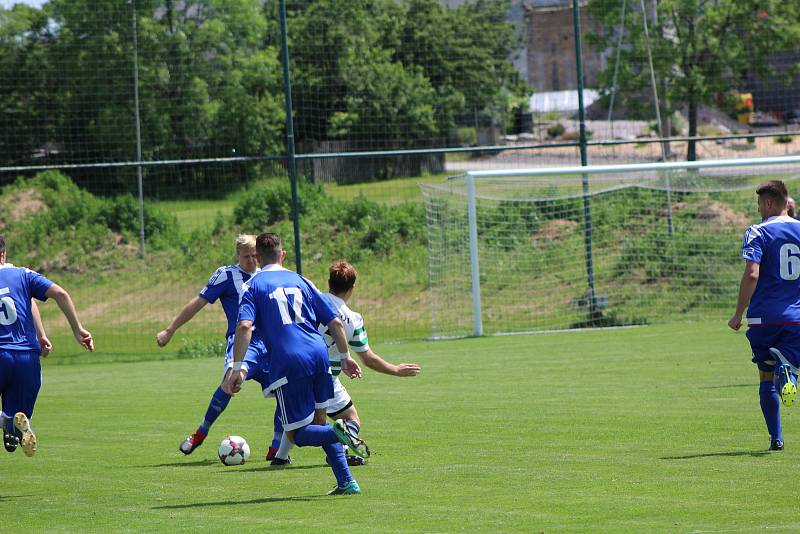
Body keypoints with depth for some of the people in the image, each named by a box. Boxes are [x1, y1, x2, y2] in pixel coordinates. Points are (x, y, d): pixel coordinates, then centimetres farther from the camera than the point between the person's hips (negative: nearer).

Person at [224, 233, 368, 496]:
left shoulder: (253, 285, 7)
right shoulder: (300, 281, 18)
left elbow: (244, 326, -10)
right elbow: (335, 322, 15)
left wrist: (237, 368, -10)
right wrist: (345, 357, 27)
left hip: (288, 365, -4)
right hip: (319, 355, 4)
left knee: (297, 433, 4)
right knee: (318, 422, 21)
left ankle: (337, 433, -27)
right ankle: (346, 482, 9)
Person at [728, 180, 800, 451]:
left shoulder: (758, 233, -6)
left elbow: (752, 274, -16)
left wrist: (738, 314, -9)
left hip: (764, 317, -2)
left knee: (766, 377, 9)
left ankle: (776, 437, 4)